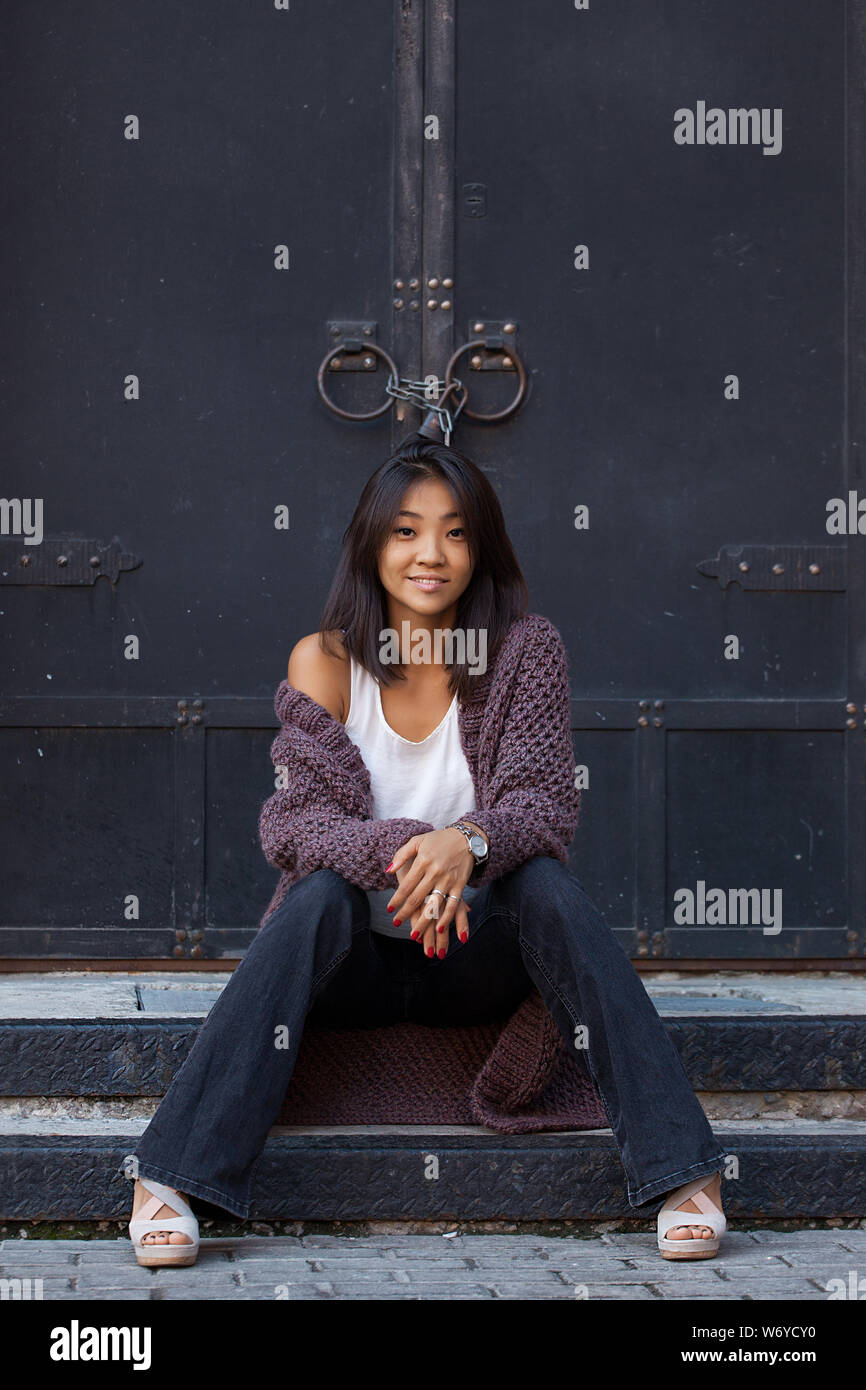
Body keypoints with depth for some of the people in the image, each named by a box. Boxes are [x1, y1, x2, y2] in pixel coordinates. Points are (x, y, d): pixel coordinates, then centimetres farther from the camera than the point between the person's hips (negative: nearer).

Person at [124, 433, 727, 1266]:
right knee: (320, 893, -32)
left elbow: (545, 804, -13)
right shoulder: (325, 661, -4)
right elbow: (298, 823, -13)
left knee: (545, 880, -29)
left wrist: (468, 842, -36)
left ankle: (681, 1173, -35)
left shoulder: (524, 651, -3)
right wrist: (398, 854, -35)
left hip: (477, 955, 0)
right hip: (354, 962, 0)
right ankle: (166, 1182, -40)